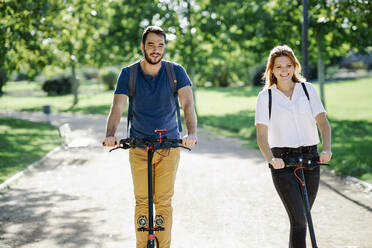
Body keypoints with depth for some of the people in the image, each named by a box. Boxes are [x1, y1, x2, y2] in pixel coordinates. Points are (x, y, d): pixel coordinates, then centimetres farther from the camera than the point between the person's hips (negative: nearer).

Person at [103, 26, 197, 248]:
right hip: (139, 146, 1)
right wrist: (110, 135, -33)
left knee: (164, 203, 0)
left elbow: (188, 103, -18)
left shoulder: (176, 71, -5)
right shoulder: (129, 74, -4)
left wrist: (192, 132, -36)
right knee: (142, 202, 2)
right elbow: (118, 107, -13)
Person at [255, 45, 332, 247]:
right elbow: (262, 135, -5)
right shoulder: (265, 96, 0)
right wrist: (271, 159, -24)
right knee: (298, 219, -13)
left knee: (302, 216, 10)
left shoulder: (307, 89, 7)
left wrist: (327, 149, -19)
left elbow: (322, 121, 0)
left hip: (310, 158, 3)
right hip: (283, 161, -3)